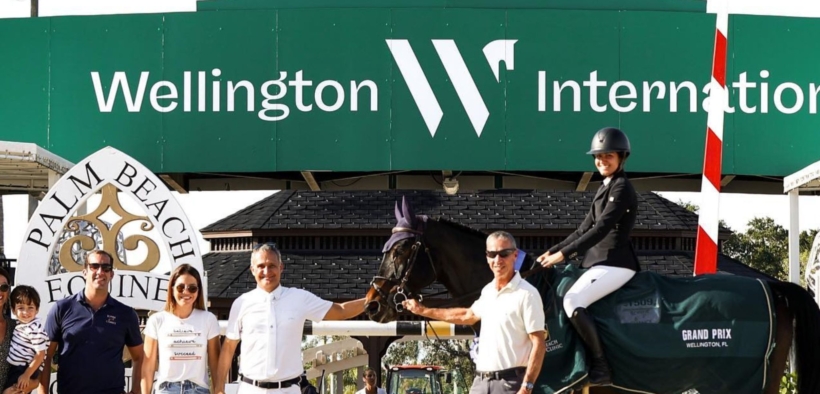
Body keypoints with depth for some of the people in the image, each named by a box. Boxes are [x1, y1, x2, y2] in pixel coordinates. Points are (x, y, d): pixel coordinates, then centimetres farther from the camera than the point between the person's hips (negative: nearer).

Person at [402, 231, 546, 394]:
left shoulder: (527, 294, -11)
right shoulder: (487, 291, 13)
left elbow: (538, 344, -14)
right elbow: (468, 315, 33)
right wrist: (423, 311, 37)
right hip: (481, 381, 8)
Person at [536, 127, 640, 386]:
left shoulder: (621, 188, -11)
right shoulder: (605, 188, 18)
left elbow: (600, 230, -19)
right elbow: (584, 229, 18)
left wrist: (563, 254, -21)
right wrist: (552, 251, 9)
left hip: (615, 263, -11)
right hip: (598, 261, 11)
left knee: (572, 301, -27)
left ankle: (601, 367, -23)